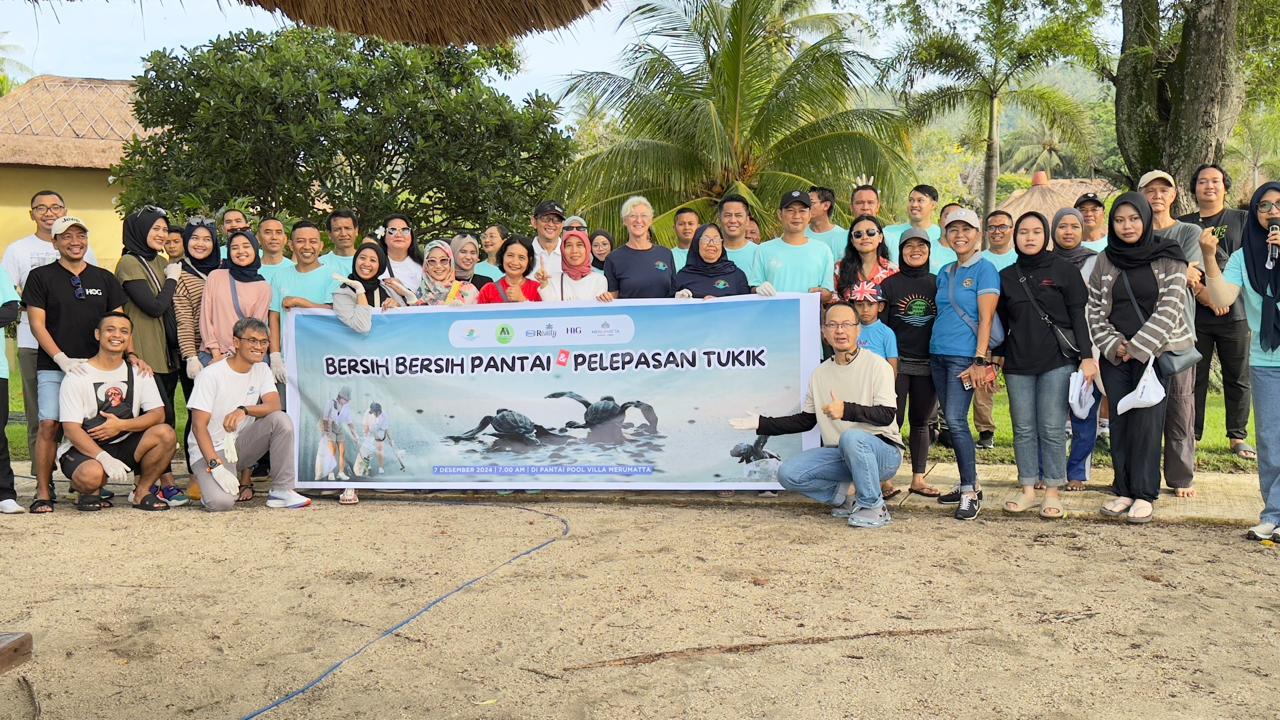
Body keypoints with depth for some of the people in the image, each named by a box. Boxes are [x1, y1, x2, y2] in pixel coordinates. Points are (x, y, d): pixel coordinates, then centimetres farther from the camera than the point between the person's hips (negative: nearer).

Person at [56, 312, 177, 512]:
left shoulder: (138, 373, 6)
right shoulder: (77, 376, -7)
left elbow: (158, 414, -4)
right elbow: (71, 429, -15)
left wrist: (121, 425, -21)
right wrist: (105, 458, -30)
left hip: (124, 444, 4)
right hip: (84, 449, -4)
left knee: (166, 434, -23)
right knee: (91, 474, -38)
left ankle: (141, 492, -4)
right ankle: (91, 493, 2)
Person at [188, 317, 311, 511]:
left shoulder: (262, 370, 3)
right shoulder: (211, 375, -14)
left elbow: (274, 405, -13)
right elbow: (199, 425, -17)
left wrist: (244, 410, -34)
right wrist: (216, 466, -28)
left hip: (242, 444, 5)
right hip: (211, 450, -5)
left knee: (281, 420, -22)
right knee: (221, 501, -31)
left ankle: (281, 491, -13)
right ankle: (212, 483, 8)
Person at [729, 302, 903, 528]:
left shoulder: (877, 365, -7)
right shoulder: (820, 374, 10)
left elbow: (887, 415, -17)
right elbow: (805, 420, 17)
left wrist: (846, 410, -29)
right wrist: (761, 423, 10)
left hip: (883, 451, -5)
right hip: (839, 454, 5)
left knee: (851, 437, -38)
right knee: (788, 473, -13)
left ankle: (874, 507, -18)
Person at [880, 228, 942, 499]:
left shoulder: (937, 284, 9)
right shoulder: (889, 284, 2)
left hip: (928, 364, 3)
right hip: (897, 363, -3)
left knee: (921, 422, 9)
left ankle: (918, 479, 15)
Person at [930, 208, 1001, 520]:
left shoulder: (985, 269, -5)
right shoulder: (945, 272, 16)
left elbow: (986, 318, -11)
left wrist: (980, 360, -17)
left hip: (964, 356, -7)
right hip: (938, 354, 7)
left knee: (956, 420, -13)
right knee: (950, 420, 9)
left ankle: (971, 493, -7)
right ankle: (968, 484, 19)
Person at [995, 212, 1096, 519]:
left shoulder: (1063, 270, 3)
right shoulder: (1006, 277, 12)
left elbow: (1079, 315, -1)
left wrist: (1087, 356, -8)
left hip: (1057, 360, -3)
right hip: (1018, 364, 3)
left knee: (1052, 428, -3)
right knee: (1023, 428, 5)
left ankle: (1053, 492, 6)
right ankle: (1028, 490, 13)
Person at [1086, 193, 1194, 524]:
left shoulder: (1168, 258, 0)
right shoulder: (1104, 262, 8)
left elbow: (1170, 307, -8)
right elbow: (1094, 310, 7)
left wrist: (1138, 345, -14)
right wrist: (1113, 345, -6)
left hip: (1155, 352, -3)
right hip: (1115, 356, 3)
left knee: (1147, 420, -6)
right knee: (1119, 422, 3)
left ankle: (1144, 494, 3)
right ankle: (1124, 490, 12)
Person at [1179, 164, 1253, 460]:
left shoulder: (1242, 220, 9)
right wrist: (1202, 292, -13)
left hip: (1234, 311, 0)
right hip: (1194, 313, 1)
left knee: (1238, 377, 3)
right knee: (1193, 377, 2)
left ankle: (1238, 436, 12)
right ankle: (1191, 436, 8)